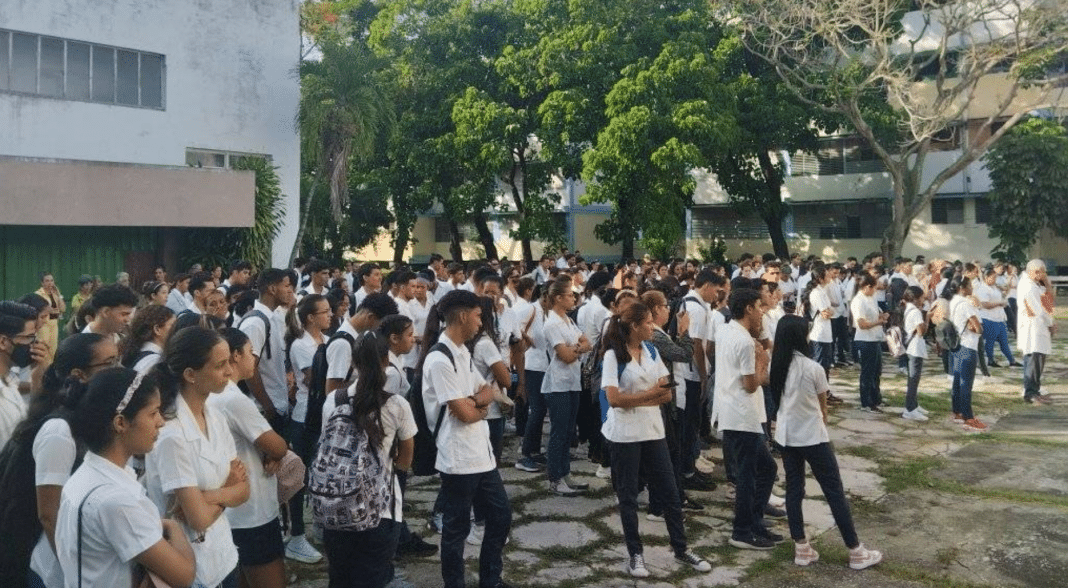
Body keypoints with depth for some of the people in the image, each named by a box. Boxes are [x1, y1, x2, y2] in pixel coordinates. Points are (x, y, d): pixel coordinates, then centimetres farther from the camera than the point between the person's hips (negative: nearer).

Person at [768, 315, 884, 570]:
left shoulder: (776, 366, -4)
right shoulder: (813, 368, -16)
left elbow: (776, 400, 5)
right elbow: (822, 406, -1)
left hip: (786, 436, 5)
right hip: (813, 437, -5)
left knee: (794, 490, 12)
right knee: (835, 492, 4)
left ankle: (801, 548, 16)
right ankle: (856, 552, 13)